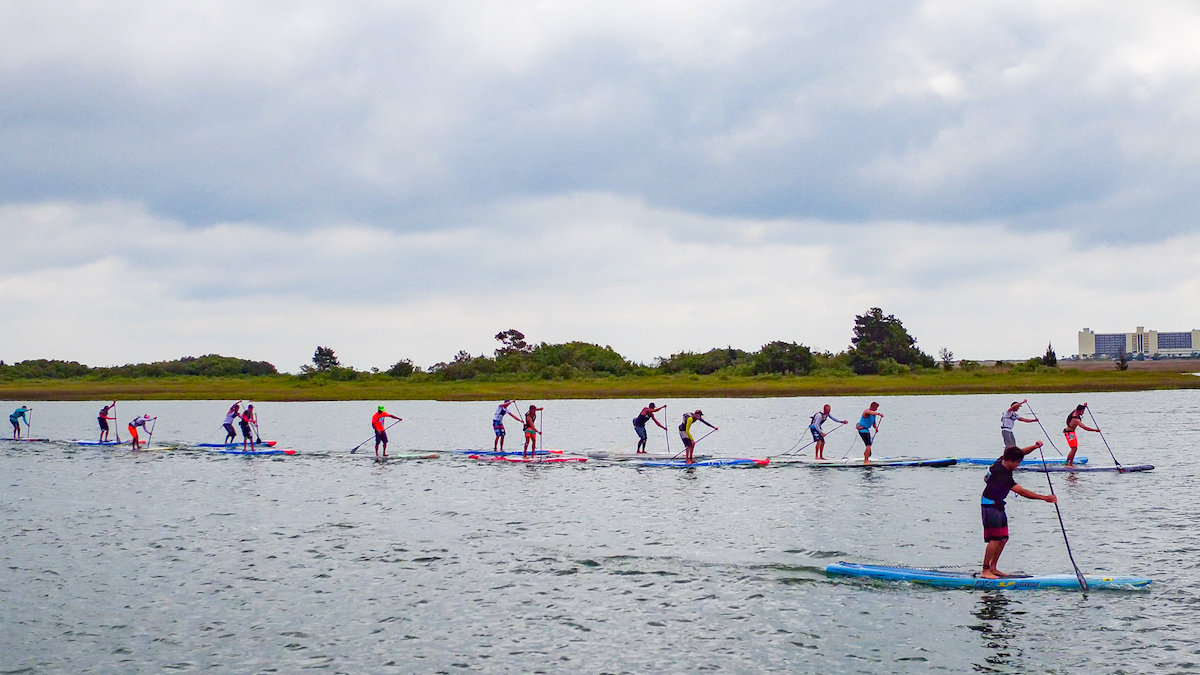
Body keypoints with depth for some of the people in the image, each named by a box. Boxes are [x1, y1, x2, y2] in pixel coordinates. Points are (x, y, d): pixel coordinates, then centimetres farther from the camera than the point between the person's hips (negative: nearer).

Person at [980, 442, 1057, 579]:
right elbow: (1022, 492, -32)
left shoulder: (1002, 460, -2)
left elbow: (1021, 453, 14)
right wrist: (1044, 498, -33)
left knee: (1003, 538, 9)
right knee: (995, 539, -13)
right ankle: (985, 571, -11)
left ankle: (992, 568, 15)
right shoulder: (1002, 476, -28)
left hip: (998, 505, 10)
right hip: (990, 506, -10)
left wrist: (1034, 447, -6)